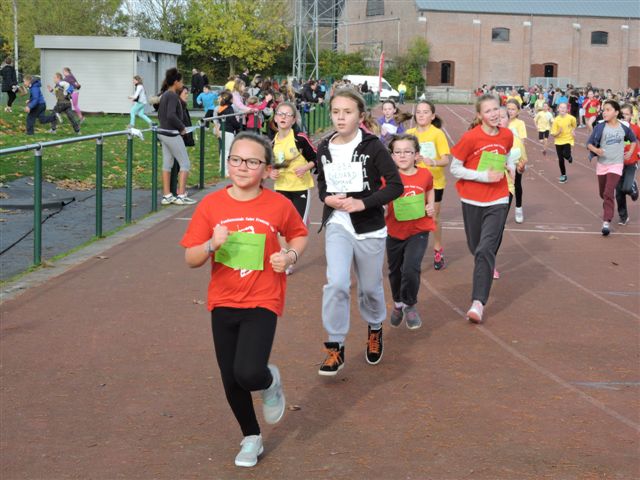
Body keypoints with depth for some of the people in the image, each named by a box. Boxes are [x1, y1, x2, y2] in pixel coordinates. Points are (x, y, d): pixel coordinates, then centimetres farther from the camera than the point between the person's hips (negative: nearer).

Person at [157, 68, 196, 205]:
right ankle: (181, 195, -3)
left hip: (163, 133, 9)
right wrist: (182, 127, -15)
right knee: (185, 163, -1)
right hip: (172, 134, -9)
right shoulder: (173, 96, -16)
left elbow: (160, 115, 19)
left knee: (167, 164, 10)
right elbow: (171, 115, -27)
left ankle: (167, 195, 12)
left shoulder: (164, 95, 11)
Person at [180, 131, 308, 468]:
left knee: (248, 373, -21)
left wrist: (290, 256, -10)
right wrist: (212, 244, -25)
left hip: (262, 302, -2)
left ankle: (271, 382, 17)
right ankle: (251, 438, 34)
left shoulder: (278, 205, -9)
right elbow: (191, 260, -6)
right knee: (231, 381, 9)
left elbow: (299, 235, 11)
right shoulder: (211, 205, -7)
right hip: (223, 303, 3)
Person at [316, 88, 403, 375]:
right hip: (337, 225, 2)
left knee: (370, 287, 13)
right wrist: (327, 198, -5)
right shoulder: (324, 149, 2)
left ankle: (374, 329, 45)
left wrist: (363, 203, -21)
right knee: (336, 284, -17)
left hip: (369, 228, -2)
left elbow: (396, 186, -11)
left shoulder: (372, 147, -11)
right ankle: (335, 349, -6)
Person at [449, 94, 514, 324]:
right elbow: (455, 168, -9)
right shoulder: (470, 137, -12)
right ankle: (487, 266, 53)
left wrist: (508, 166, 3)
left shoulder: (507, 135, -1)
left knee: (486, 249, -14)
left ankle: (478, 303, -17)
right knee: (476, 247, 16)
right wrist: (484, 176, -18)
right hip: (472, 200, 0)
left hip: (497, 200, 0)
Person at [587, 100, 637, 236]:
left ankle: (606, 222, -18)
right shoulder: (600, 127, -6)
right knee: (603, 193, 16)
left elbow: (634, 140, 17)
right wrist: (596, 150, -22)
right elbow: (589, 143, -3)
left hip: (616, 165, -2)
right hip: (602, 164, 2)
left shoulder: (624, 128, -3)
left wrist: (630, 152, 5)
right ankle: (607, 208, 47)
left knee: (608, 193, -16)